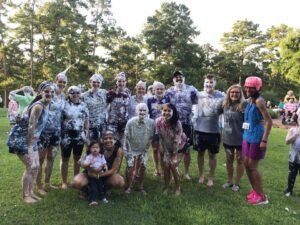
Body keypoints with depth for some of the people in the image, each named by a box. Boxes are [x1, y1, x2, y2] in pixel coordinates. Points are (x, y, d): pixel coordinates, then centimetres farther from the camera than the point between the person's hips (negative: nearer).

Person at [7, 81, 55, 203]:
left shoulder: (46, 105, 3)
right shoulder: (38, 106, -25)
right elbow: (31, 126, -24)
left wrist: (33, 144, 14)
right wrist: (29, 146, -19)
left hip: (30, 138, 9)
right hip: (20, 138, -9)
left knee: (36, 166, 11)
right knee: (30, 167, -5)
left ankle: (30, 192, 26)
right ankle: (25, 195, 12)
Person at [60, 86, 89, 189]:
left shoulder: (83, 105, 6)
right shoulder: (64, 105, -3)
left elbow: (86, 121, 9)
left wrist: (86, 135, 4)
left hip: (79, 135, 3)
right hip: (66, 135, -3)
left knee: (77, 158, 12)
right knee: (65, 158, 5)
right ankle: (64, 182, 14)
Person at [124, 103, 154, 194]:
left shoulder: (151, 123, -20)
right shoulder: (130, 122, -24)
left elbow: (151, 137, -6)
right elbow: (127, 137, -12)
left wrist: (146, 148, -2)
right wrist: (128, 149, -9)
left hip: (144, 150, 2)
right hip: (132, 149, -2)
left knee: (143, 168, 8)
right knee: (131, 168, 3)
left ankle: (141, 187, 26)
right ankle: (128, 186, 23)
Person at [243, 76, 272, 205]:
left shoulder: (259, 101, -16)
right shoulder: (249, 100, 10)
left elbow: (269, 121, -20)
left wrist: (264, 140, -23)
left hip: (256, 138, -9)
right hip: (247, 136, 9)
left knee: (252, 167, 0)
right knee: (246, 165, 15)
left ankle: (261, 196, 14)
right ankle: (255, 191, 30)